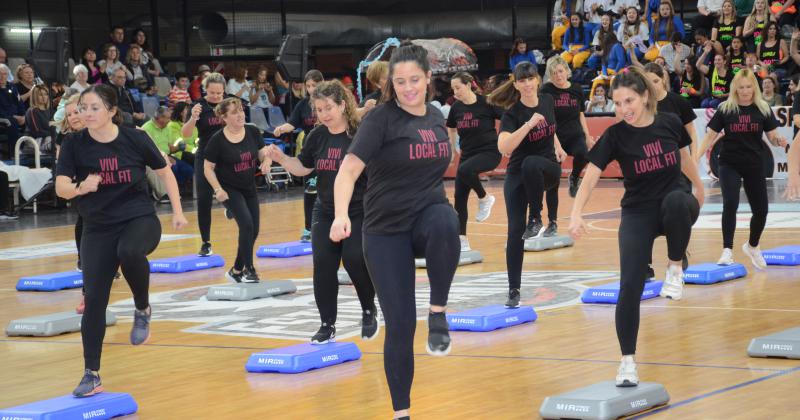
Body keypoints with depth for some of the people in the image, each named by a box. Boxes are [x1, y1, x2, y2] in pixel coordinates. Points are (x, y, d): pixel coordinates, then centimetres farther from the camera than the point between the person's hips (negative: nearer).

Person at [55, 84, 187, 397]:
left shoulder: (135, 139, -8)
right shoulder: (74, 146, -7)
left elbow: (165, 172, 6)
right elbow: (61, 188, -16)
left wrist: (178, 212, 7)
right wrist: (81, 187, -37)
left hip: (141, 219, -2)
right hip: (98, 228, 2)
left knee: (129, 251, -37)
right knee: (94, 298, -6)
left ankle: (142, 310, -8)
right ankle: (91, 375, 4)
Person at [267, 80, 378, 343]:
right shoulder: (317, 136, 3)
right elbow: (302, 168, 14)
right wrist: (281, 158, -3)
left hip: (359, 211, -5)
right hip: (326, 212, 5)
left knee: (354, 260, -15)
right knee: (323, 265, -2)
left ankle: (369, 311, 13)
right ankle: (327, 326, 9)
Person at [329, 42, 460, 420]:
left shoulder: (436, 118, 5)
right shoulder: (381, 119, -11)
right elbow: (349, 168, -22)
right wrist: (341, 214, -38)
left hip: (429, 214, 3)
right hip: (386, 231, -3)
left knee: (445, 223, -37)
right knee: (400, 326, -4)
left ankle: (438, 314, -18)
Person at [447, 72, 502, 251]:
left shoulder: (486, 103, -12)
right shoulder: (456, 108, 4)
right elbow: (451, 129, 22)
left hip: (489, 152, -6)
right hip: (467, 154, 6)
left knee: (464, 170, -34)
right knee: (460, 197, -2)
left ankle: (484, 198, -8)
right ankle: (462, 239, 5)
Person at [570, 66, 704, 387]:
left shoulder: (669, 123, -5)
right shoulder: (615, 135, -11)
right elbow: (590, 177, -17)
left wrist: (699, 188, 29)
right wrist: (576, 214, -31)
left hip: (674, 206, 1)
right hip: (637, 214, -1)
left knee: (676, 201, -37)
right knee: (630, 286, -14)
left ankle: (675, 267, -11)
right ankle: (628, 361, -1)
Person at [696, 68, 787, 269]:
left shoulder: (763, 109, -2)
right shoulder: (725, 109, -5)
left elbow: (772, 136, 2)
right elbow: (710, 134, -3)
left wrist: (779, 140, -22)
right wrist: (696, 157, -15)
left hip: (754, 165, 2)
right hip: (729, 164, -2)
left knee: (761, 209, 6)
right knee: (730, 203, -21)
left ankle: (752, 246, 34)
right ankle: (727, 250, -17)